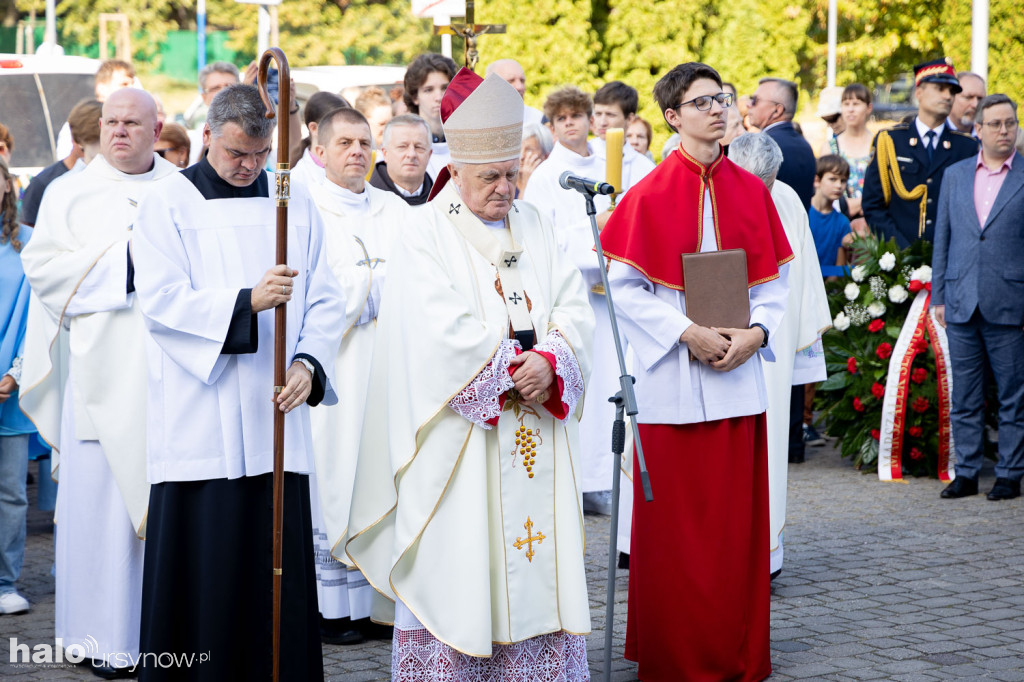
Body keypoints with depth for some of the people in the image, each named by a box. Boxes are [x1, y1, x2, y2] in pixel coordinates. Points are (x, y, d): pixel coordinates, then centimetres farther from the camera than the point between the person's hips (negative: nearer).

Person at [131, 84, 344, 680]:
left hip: (275, 416, 3)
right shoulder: (168, 207, 2)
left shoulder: (296, 206, 12)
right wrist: (248, 301, -23)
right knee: (201, 571, -3)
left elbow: (326, 301, 8)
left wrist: (308, 362, -10)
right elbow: (162, 300, -10)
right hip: (199, 423, -3)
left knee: (279, 571, 3)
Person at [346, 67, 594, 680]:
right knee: (458, 567, -4)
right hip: (462, 439, -5)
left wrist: (550, 363, -14)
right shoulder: (426, 241, -4)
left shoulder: (534, 227, 12)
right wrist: (515, 365, -9)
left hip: (537, 434, 5)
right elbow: (447, 334, -15)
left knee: (538, 559, 4)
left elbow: (575, 309, 3)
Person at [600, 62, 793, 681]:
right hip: (673, 377, -3)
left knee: (739, 516, 7)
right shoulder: (650, 196, -5)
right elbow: (625, 285, -6)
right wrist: (687, 334, -15)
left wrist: (754, 333, -8)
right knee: (677, 522, 1)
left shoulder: (751, 190, 7)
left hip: (739, 373, 4)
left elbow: (775, 279, 9)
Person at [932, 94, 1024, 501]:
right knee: (964, 396, 8)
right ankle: (966, 473, 15)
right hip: (962, 305, 3)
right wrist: (938, 296, 9)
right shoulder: (954, 175, 12)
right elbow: (942, 237, 14)